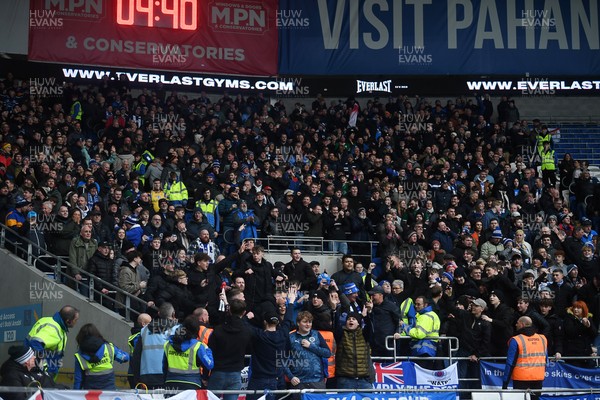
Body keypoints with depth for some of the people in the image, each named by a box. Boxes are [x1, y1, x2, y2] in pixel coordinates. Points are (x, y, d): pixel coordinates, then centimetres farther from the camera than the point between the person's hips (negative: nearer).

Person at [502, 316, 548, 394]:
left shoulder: (516, 340, -9)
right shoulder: (542, 339, 8)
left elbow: (510, 363, -10)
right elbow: (546, 361, 12)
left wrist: (505, 382, -5)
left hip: (521, 379, -5)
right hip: (539, 378, 5)